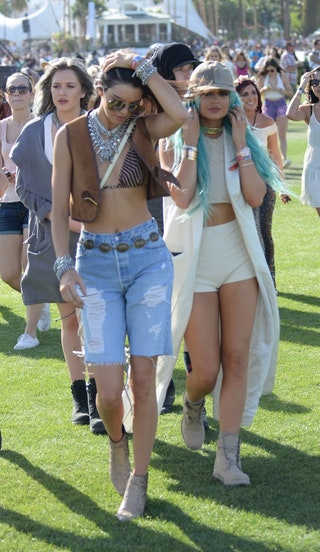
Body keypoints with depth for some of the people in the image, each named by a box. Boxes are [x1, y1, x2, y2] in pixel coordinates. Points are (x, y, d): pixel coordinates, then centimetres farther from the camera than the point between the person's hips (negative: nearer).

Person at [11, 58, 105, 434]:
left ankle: (97, 402, -11)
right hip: (53, 237, 2)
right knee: (69, 318, 7)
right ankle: (80, 399, 14)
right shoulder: (35, 132, 5)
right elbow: (24, 188, 3)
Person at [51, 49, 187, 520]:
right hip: (95, 263, 0)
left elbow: (180, 114, -22)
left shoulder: (143, 130, 1)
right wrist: (64, 266, -10)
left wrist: (143, 67, -12)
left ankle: (138, 480, 13)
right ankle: (117, 441, 28)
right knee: (108, 388, -6)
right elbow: (59, 208, 1)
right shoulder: (71, 136, 0)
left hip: (147, 257, 0)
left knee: (143, 376, -1)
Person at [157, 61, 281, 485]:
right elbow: (182, 196, -19)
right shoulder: (174, 141, -2)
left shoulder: (241, 138, 6)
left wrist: (240, 145, -9)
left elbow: (256, 196, -8)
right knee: (206, 369, -3)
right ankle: (192, 405, 34)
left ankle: (228, 456, 2)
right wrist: (191, 144, -14)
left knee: (237, 357, -2)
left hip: (239, 253, 3)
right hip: (193, 256, -3)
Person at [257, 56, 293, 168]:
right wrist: (264, 89, -17)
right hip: (268, 105, 1)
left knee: (282, 134, -12)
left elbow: (290, 93, 0)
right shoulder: (262, 78, 0)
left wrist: (278, 89, -15)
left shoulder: (282, 77, -1)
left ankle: (284, 158, -22)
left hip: (281, 104, -1)